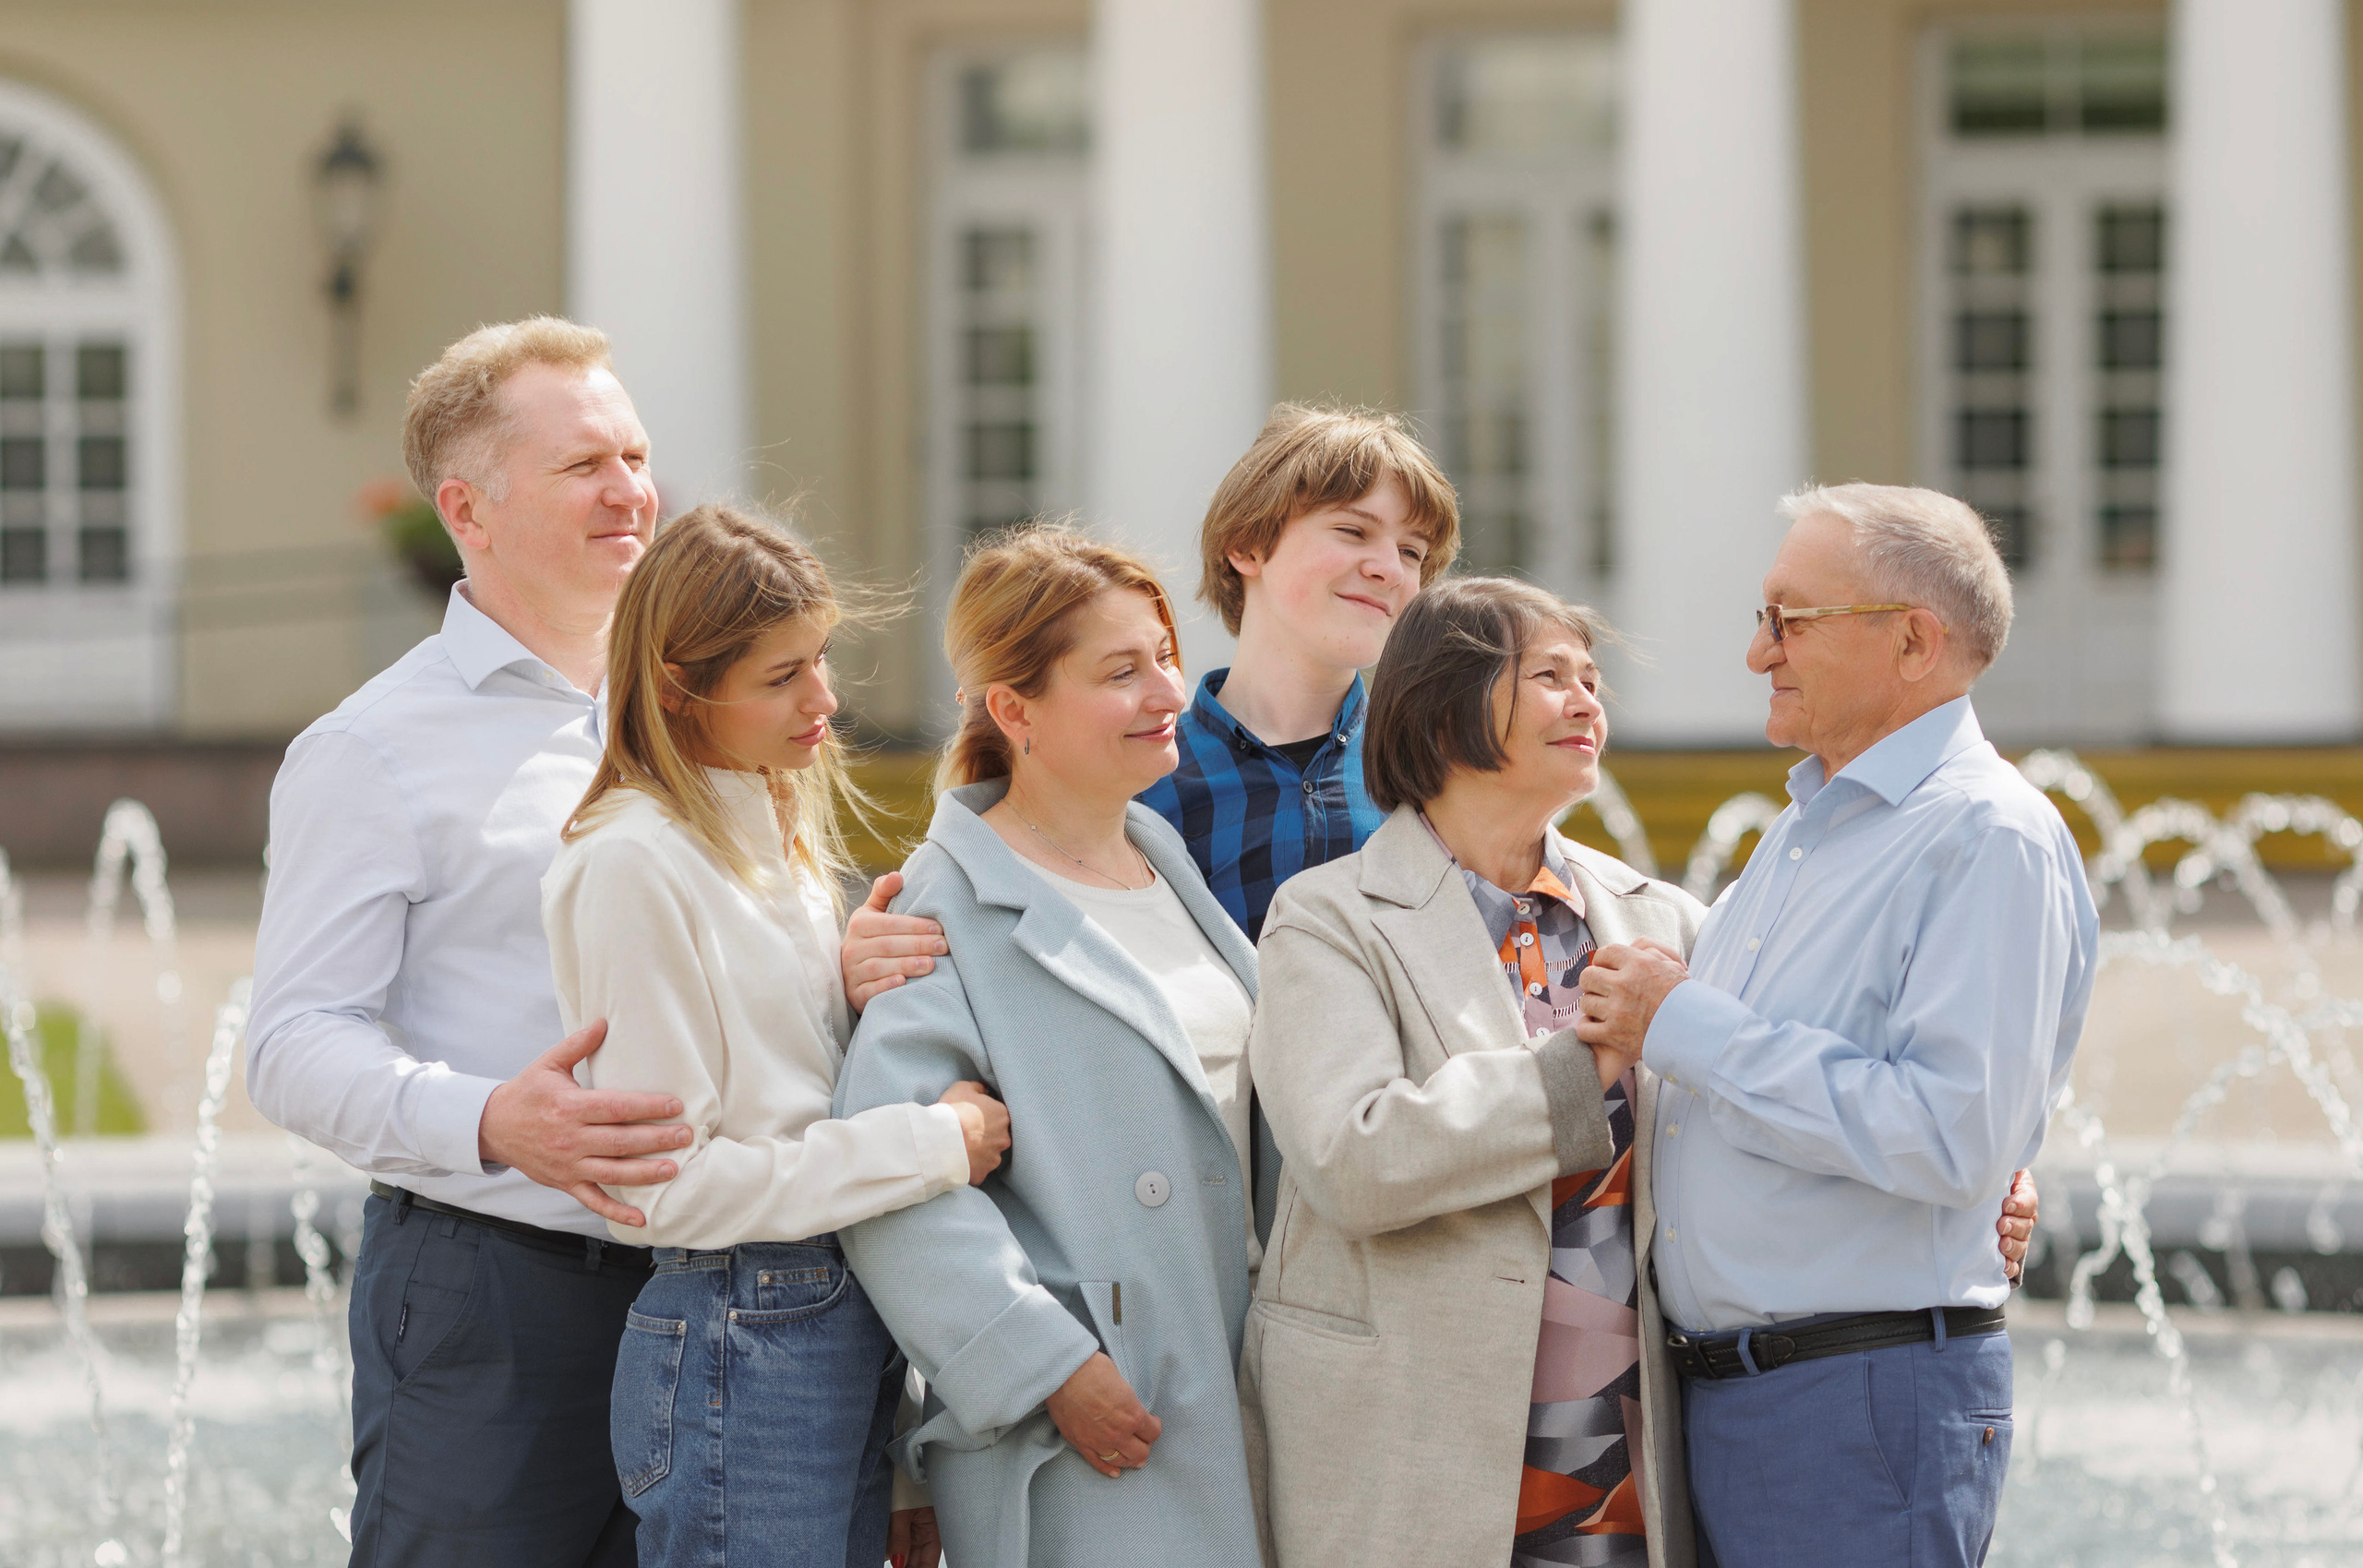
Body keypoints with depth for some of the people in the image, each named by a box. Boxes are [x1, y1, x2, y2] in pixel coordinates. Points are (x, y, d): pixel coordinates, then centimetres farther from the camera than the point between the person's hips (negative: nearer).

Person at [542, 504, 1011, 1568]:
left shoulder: (782, 837, 14)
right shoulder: (634, 864, -13)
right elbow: (665, 1182, -16)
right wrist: (930, 1145, -14)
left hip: (845, 1328, 8)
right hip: (734, 1348, -8)